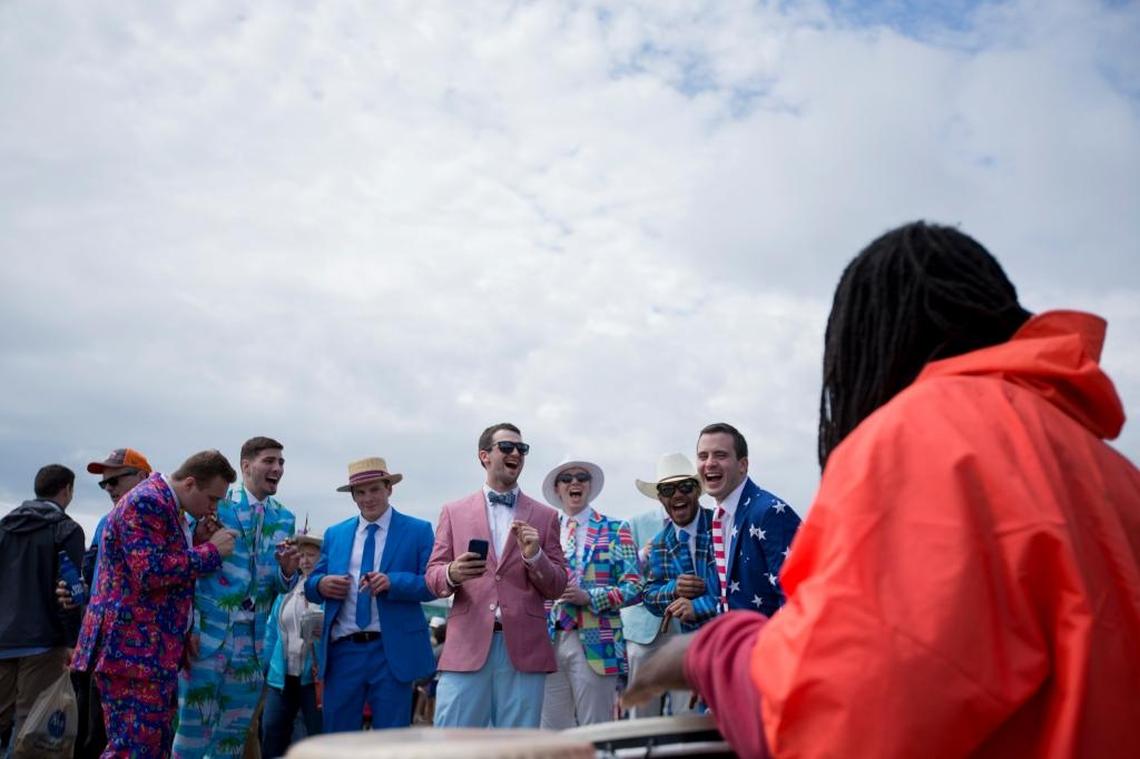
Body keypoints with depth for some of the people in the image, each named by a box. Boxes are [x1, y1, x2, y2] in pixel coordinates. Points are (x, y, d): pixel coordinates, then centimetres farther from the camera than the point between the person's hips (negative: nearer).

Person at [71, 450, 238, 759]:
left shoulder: (170, 507, 17)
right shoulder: (147, 502, -14)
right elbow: (149, 572, -23)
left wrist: (198, 540, 8)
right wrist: (211, 551, -15)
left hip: (153, 652, 10)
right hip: (132, 648, -10)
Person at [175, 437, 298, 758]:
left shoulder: (285, 519, 9)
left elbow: (283, 585, 9)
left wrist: (288, 567, -15)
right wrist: (188, 626, -10)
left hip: (253, 644, 4)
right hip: (206, 635, -4)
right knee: (193, 729, -1)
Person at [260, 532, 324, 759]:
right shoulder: (286, 590, 12)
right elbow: (272, 632, 15)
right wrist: (269, 666, 10)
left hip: (316, 677, -5)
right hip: (282, 677, 5)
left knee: (320, 737, 3)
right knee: (271, 732, 6)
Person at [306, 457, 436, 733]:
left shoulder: (418, 530, 2)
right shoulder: (335, 534, 14)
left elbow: (432, 585, -5)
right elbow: (311, 586, 13)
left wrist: (393, 582, -21)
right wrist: (321, 584, -10)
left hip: (392, 652, -3)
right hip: (342, 651, 3)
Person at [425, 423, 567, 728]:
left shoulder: (545, 516, 12)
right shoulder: (454, 512, 12)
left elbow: (557, 588, 10)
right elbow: (432, 576, 9)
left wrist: (534, 556, -9)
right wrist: (452, 574, -13)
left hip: (523, 649, 0)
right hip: (467, 645, 0)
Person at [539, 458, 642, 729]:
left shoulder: (614, 531, 5)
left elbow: (634, 587, -2)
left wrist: (588, 597, -14)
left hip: (595, 643, -3)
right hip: (550, 642, 3)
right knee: (552, 729, 6)